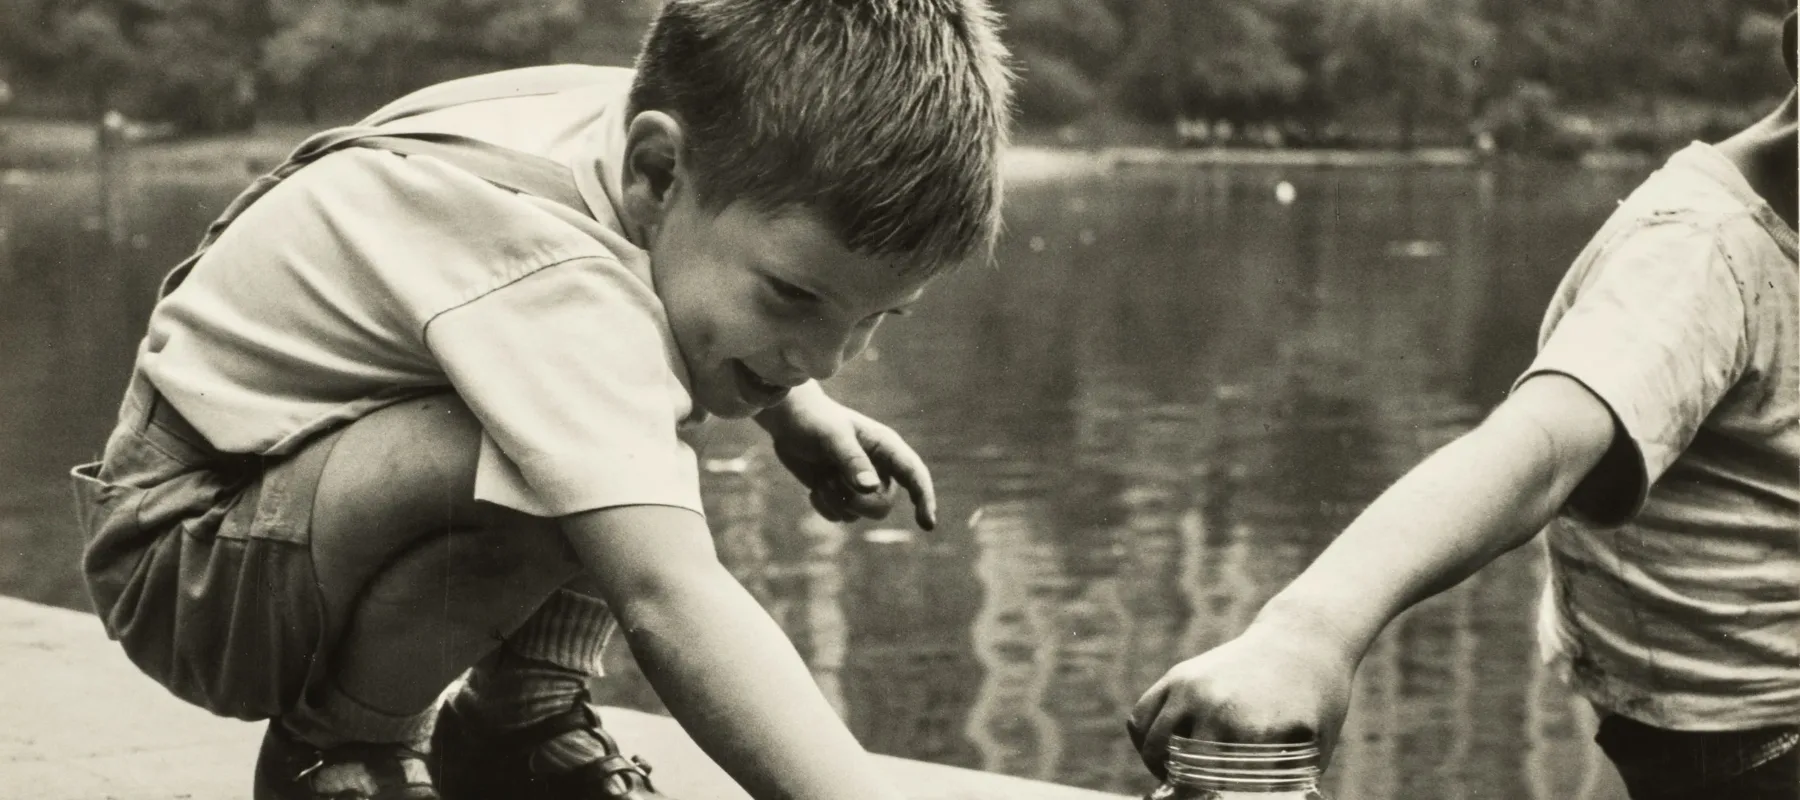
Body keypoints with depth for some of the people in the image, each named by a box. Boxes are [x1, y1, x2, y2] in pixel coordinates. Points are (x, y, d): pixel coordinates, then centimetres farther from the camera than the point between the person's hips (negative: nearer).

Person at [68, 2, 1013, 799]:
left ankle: (522, 719, 10)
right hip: (182, 552, -9)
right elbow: (667, 599, -49)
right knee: (564, 468, -35)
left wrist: (799, 410, 5)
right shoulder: (548, 268, -35)